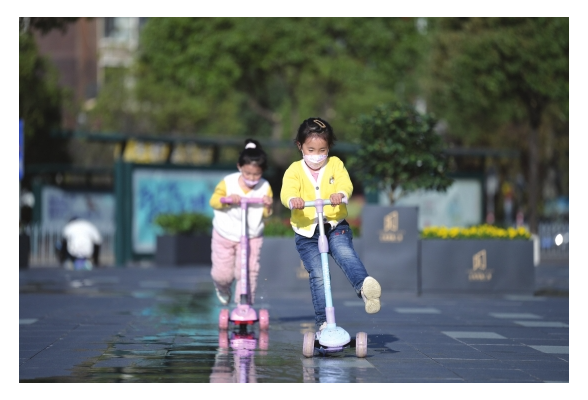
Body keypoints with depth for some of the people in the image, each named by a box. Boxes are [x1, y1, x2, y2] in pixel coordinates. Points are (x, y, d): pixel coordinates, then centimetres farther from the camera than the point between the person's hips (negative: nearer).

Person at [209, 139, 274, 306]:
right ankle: (223, 288, 45)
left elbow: (265, 214, -7)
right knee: (223, 273, 7)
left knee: (248, 273, -10)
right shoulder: (228, 183, -14)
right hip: (225, 235, 0)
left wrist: (268, 206, -30)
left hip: (251, 237, 0)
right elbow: (214, 201, -12)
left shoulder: (265, 188, -11)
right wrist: (227, 199, -32)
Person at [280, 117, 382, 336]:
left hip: (335, 226, 0)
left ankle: (363, 285, -50)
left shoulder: (335, 164, 8)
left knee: (346, 255, -29)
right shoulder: (294, 170, 6)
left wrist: (340, 194, -36)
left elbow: (345, 183, -11)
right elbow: (287, 191, -13)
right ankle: (323, 322, -3)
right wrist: (293, 200, -39)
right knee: (317, 275, -7)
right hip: (307, 232, 0)